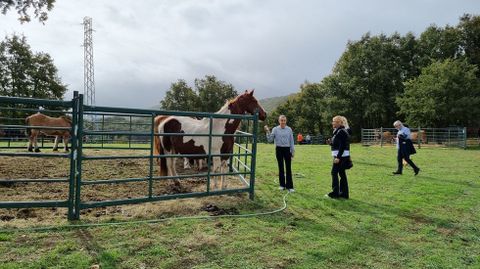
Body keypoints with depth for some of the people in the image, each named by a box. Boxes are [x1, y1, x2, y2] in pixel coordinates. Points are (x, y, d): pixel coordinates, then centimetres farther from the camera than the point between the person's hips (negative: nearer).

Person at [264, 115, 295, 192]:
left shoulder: (289, 129, 3)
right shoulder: (275, 129, 1)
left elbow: (292, 141, 7)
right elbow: (270, 140, -4)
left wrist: (293, 151, 5)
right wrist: (268, 132, -17)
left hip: (287, 149, 0)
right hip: (279, 149, 0)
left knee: (288, 167, -2)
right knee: (281, 167, 7)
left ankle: (289, 186, 2)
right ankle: (282, 184, 18)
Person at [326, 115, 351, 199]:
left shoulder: (341, 132, -15)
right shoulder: (338, 131, 16)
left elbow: (342, 146, -22)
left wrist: (338, 157, -24)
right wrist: (331, 142, 8)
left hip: (340, 157, -10)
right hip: (339, 156, 10)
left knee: (334, 173, -6)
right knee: (342, 174, 11)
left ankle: (335, 193, -2)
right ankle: (344, 193, 16)